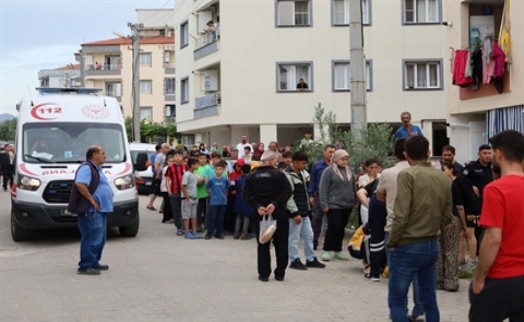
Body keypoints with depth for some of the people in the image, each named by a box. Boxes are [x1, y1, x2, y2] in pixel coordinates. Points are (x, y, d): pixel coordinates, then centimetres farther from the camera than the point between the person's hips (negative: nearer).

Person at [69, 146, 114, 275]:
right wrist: (92, 200, -22)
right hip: (91, 211, -11)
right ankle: (85, 266, -7)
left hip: (100, 210, 11)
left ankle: (94, 263, 26)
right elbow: (80, 184, -26)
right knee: (92, 238, -11)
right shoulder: (86, 168, -12)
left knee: (100, 238, 16)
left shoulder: (97, 169, 20)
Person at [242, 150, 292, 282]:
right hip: (279, 214, -2)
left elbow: (246, 193, -4)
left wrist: (257, 207, -10)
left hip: (260, 214, 2)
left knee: (262, 244, 9)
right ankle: (280, 273, 11)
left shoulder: (252, 175, 4)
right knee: (281, 244, 9)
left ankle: (264, 274, 5)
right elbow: (287, 191, -15)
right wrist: (275, 204, -17)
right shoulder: (279, 174, -5)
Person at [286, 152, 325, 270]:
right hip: (295, 213, -9)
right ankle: (295, 260, 7)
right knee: (293, 238, 0)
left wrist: (307, 209, 18)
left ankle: (311, 259, 20)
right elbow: (288, 197, -20)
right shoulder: (288, 176, -15)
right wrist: (295, 213, -21)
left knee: (308, 235, 12)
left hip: (304, 212, 9)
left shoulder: (300, 174, 15)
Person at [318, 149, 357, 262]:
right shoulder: (329, 171, -6)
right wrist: (324, 204, -13)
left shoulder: (349, 172, 12)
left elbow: (353, 188, 20)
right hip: (333, 205, -6)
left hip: (347, 206, 6)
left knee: (341, 228, 9)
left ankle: (337, 250, 19)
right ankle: (326, 250, 2)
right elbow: (323, 189, -9)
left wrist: (355, 201, 14)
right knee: (333, 227, -10)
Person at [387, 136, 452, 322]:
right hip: (432, 245, 6)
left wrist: (392, 242, -6)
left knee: (397, 300, 1)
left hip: (408, 246, -6)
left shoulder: (407, 175, -12)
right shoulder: (444, 178, 5)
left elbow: (401, 215, -18)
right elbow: (447, 217, 7)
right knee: (429, 300, 13)